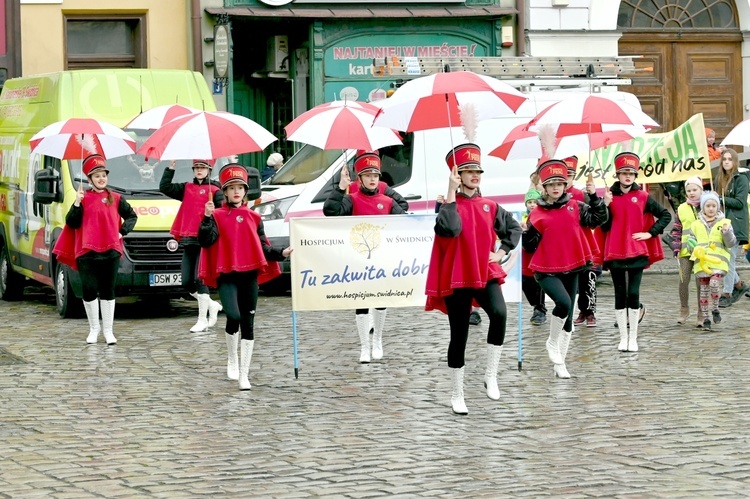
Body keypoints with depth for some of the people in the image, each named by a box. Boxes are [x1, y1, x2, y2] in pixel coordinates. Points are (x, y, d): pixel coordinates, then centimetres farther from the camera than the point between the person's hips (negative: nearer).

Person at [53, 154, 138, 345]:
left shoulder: (116, 199, 9)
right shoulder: (83, 198, 5)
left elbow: (132, 216, 18)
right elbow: (72, 223, -2)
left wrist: (123, 232, 3)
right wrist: (76, 203, -14)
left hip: (110, 251, 1)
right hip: (87, 252, -1)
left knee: (108, 291, 4)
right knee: (89, 291, -2)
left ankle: (108, 330, 9)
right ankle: (94, 328, 12)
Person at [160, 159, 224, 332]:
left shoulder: (214, 191, 1)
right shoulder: (186, 188, 15)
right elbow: (164, 188, 6)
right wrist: (170, 168, -1)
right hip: (188, 240, 6)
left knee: (200, 279, -8)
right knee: (187, 282, 6)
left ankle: (202, 319, -1)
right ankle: (212, 305, 26)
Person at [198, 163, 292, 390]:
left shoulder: (254, 218, 10)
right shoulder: (217, 216, 2)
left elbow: (263, 247, 12)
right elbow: (205, 241, -12)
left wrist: (281, 253, -2)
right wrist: (207, 218, -22)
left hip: (249, 275, 3)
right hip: (226, 276, -3)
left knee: (248, 324, 4)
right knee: (233, 317, -22)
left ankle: (244, 375, 10)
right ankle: (232, 359, 5)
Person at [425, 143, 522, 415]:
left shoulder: (490, 206, 7)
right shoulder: (449, 204, -4)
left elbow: (514, 228, 19)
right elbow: (449, 229, -25)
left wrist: (501, 252, 5)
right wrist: (452, 192, -22)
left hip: (486, 273, 2)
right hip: (457, 278, -2)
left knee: (499, 314, -27)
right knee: (459, 336, 3)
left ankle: (491, 376, -14)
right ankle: (457, 395, 17)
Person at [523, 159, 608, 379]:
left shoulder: (575, 207, 2)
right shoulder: (537, 214, -4)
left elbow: (598, 219, 0)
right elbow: (531, 246, -1)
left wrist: (594, 196, -9)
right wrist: (527, 232, -20)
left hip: (571, 269, 4)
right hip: (547, 270, -4)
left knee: (568, 316, 8)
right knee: (563, 302, -28)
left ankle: (559, 363, 19)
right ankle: (552, 343, -4)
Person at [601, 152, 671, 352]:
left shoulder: (643, 197, 1)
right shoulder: (610, 197, 3)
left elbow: (665, 215, 5)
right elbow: (605, 226, -2)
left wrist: (651, 233, -4)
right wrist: (606, 206, -14)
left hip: (637, 253, -1)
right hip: (615, 253, 1)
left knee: (633, 294, -3)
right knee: (620, 294, 5)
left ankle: (633, 338, 6)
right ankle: (623, 337, 12)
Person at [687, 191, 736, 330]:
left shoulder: (724, 223, 6)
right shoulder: (696, 225, 10)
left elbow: (731, 243, 5)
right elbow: (690, 241, 14)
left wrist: (726, 233, -15)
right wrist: (697, 249, -7)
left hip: (718, 262, -2)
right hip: (702, 262, 2)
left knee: (714, 283, -23)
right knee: (703, 290, 4)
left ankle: (715, 309, 1)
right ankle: (705, 318, 14)